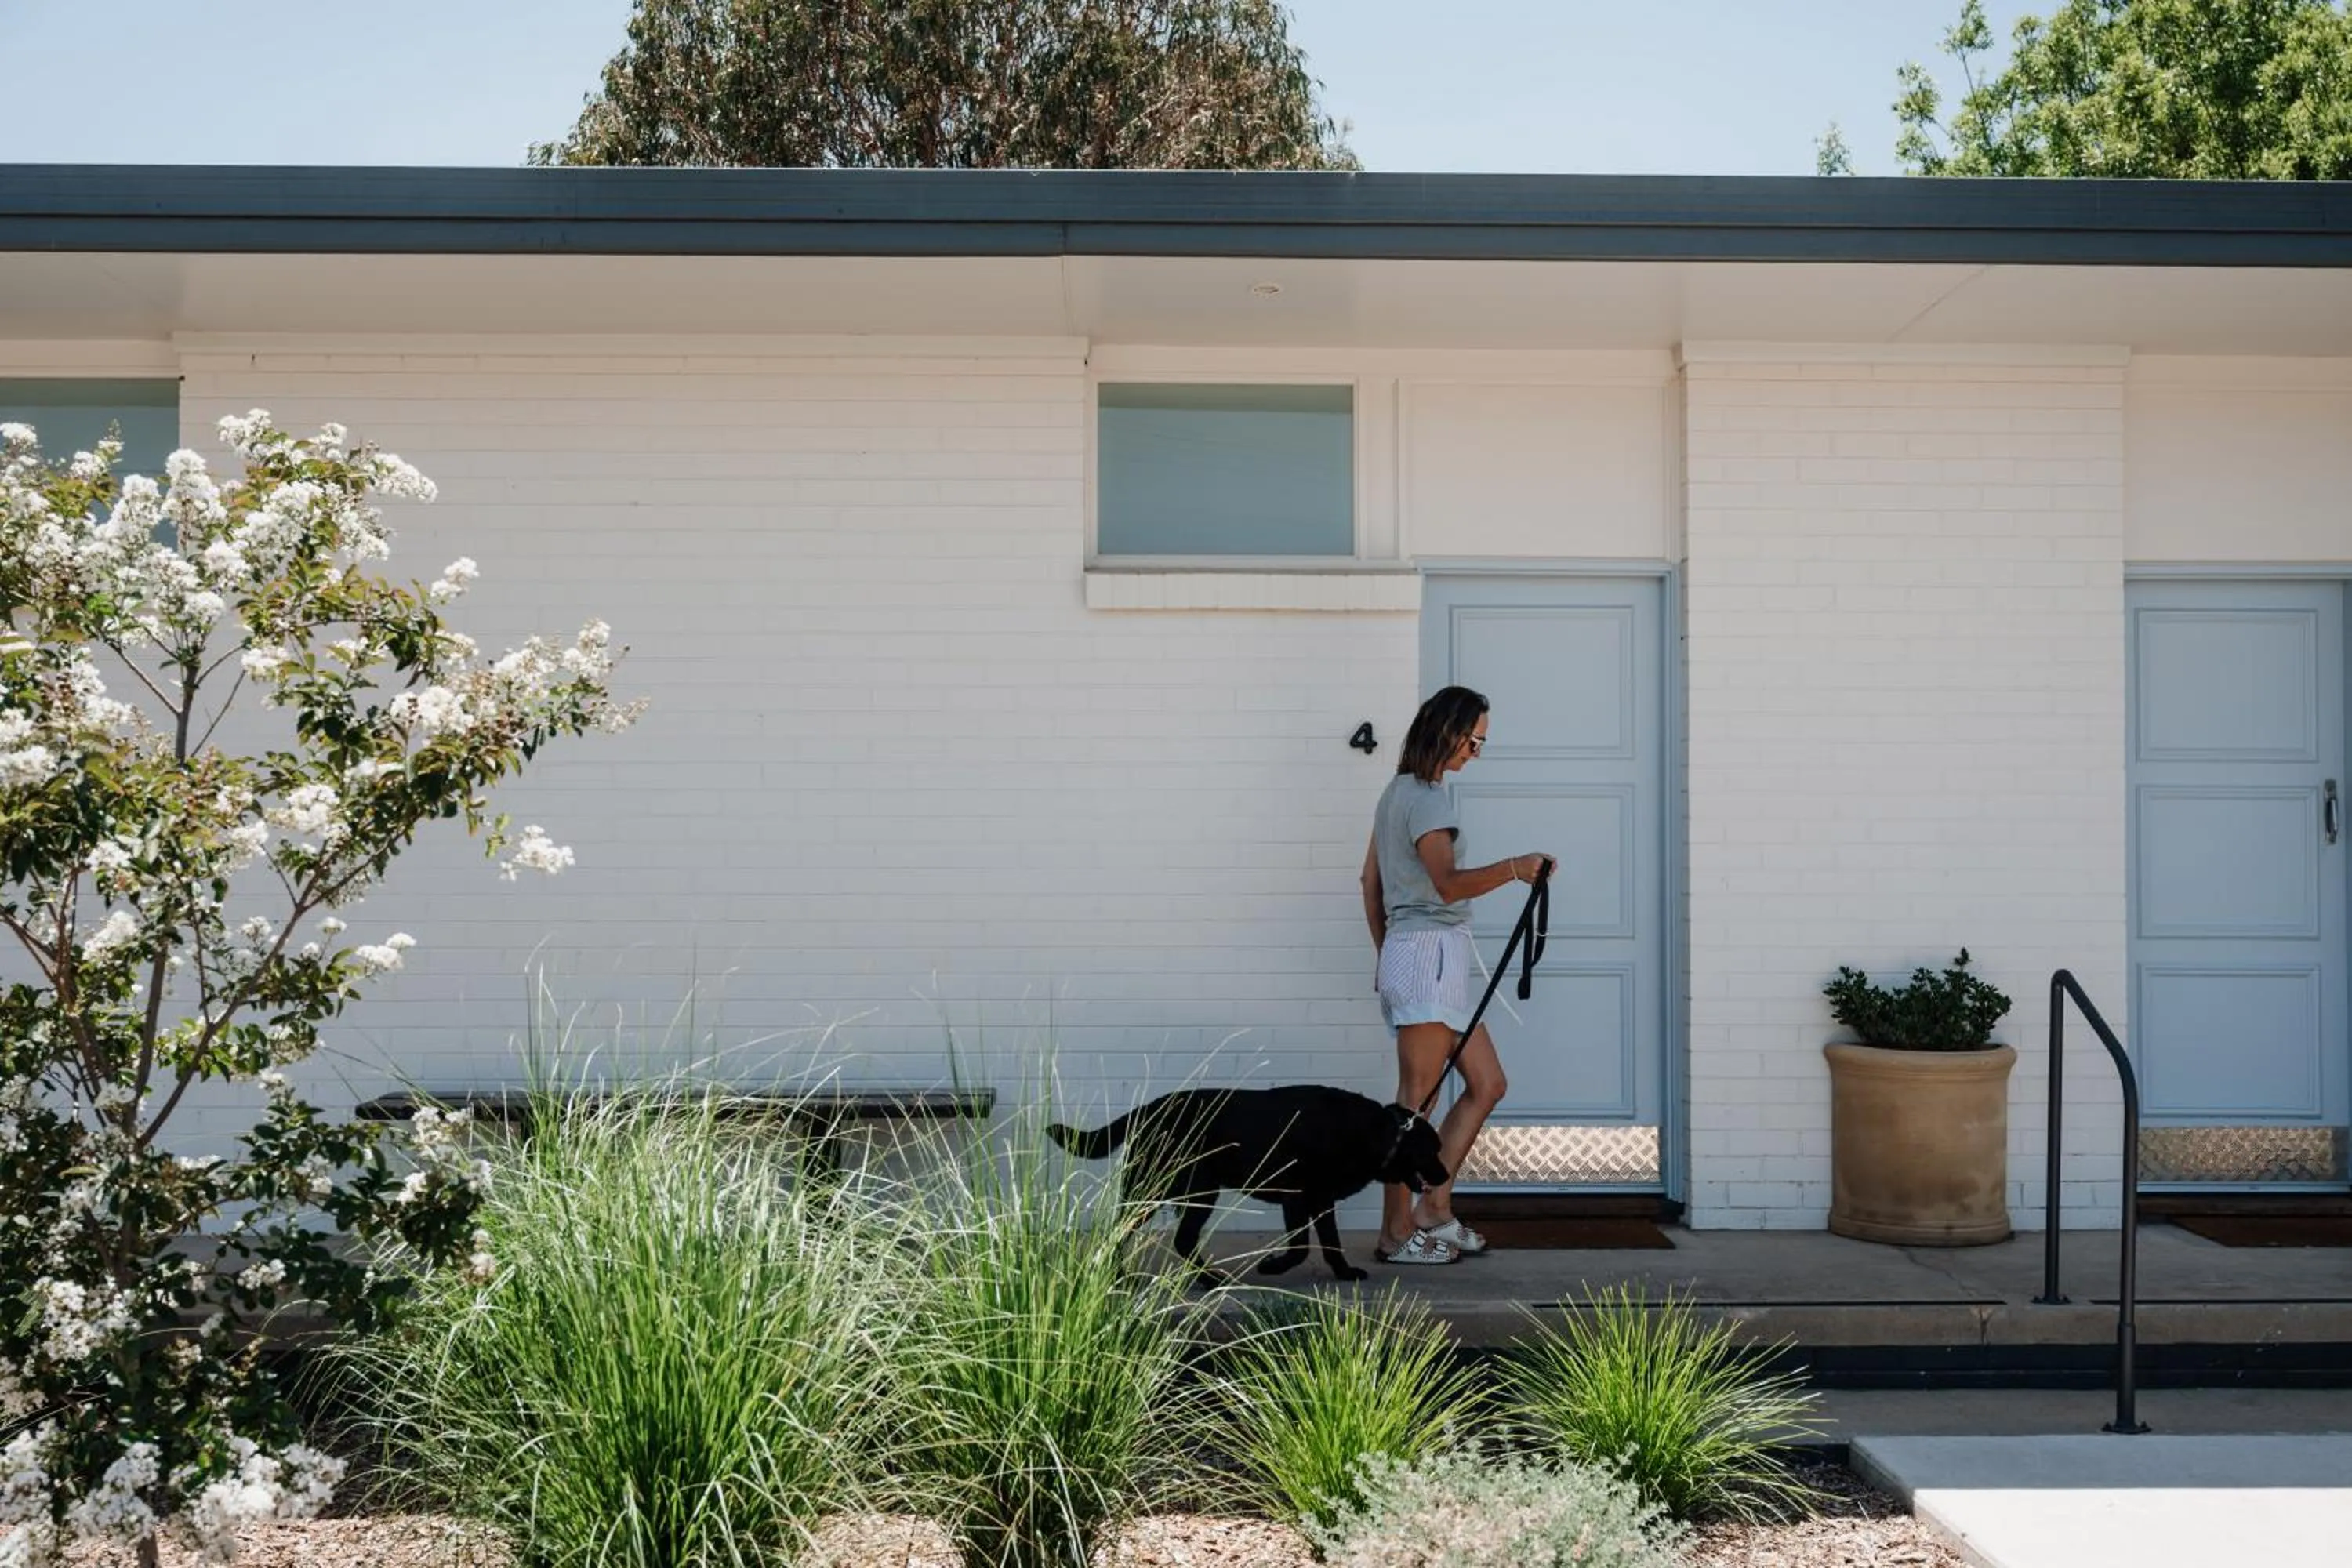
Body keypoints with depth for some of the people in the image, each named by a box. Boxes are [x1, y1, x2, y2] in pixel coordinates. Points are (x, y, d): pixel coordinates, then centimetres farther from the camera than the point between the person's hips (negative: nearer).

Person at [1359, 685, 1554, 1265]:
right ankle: (1397, 1234, -1)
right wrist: (1513, 869, -34)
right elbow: (1447, 883, -25)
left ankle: (1433, 1209, 11)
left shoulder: (1398, 792, 18)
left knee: (1487, 1083, 10)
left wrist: (1385, 953, 26)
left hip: (1405, 952, 10)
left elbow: (1370, 881, 22)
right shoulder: (1428, 797, -12)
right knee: (1416, 1101, -6)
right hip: (1430, 952, -10)